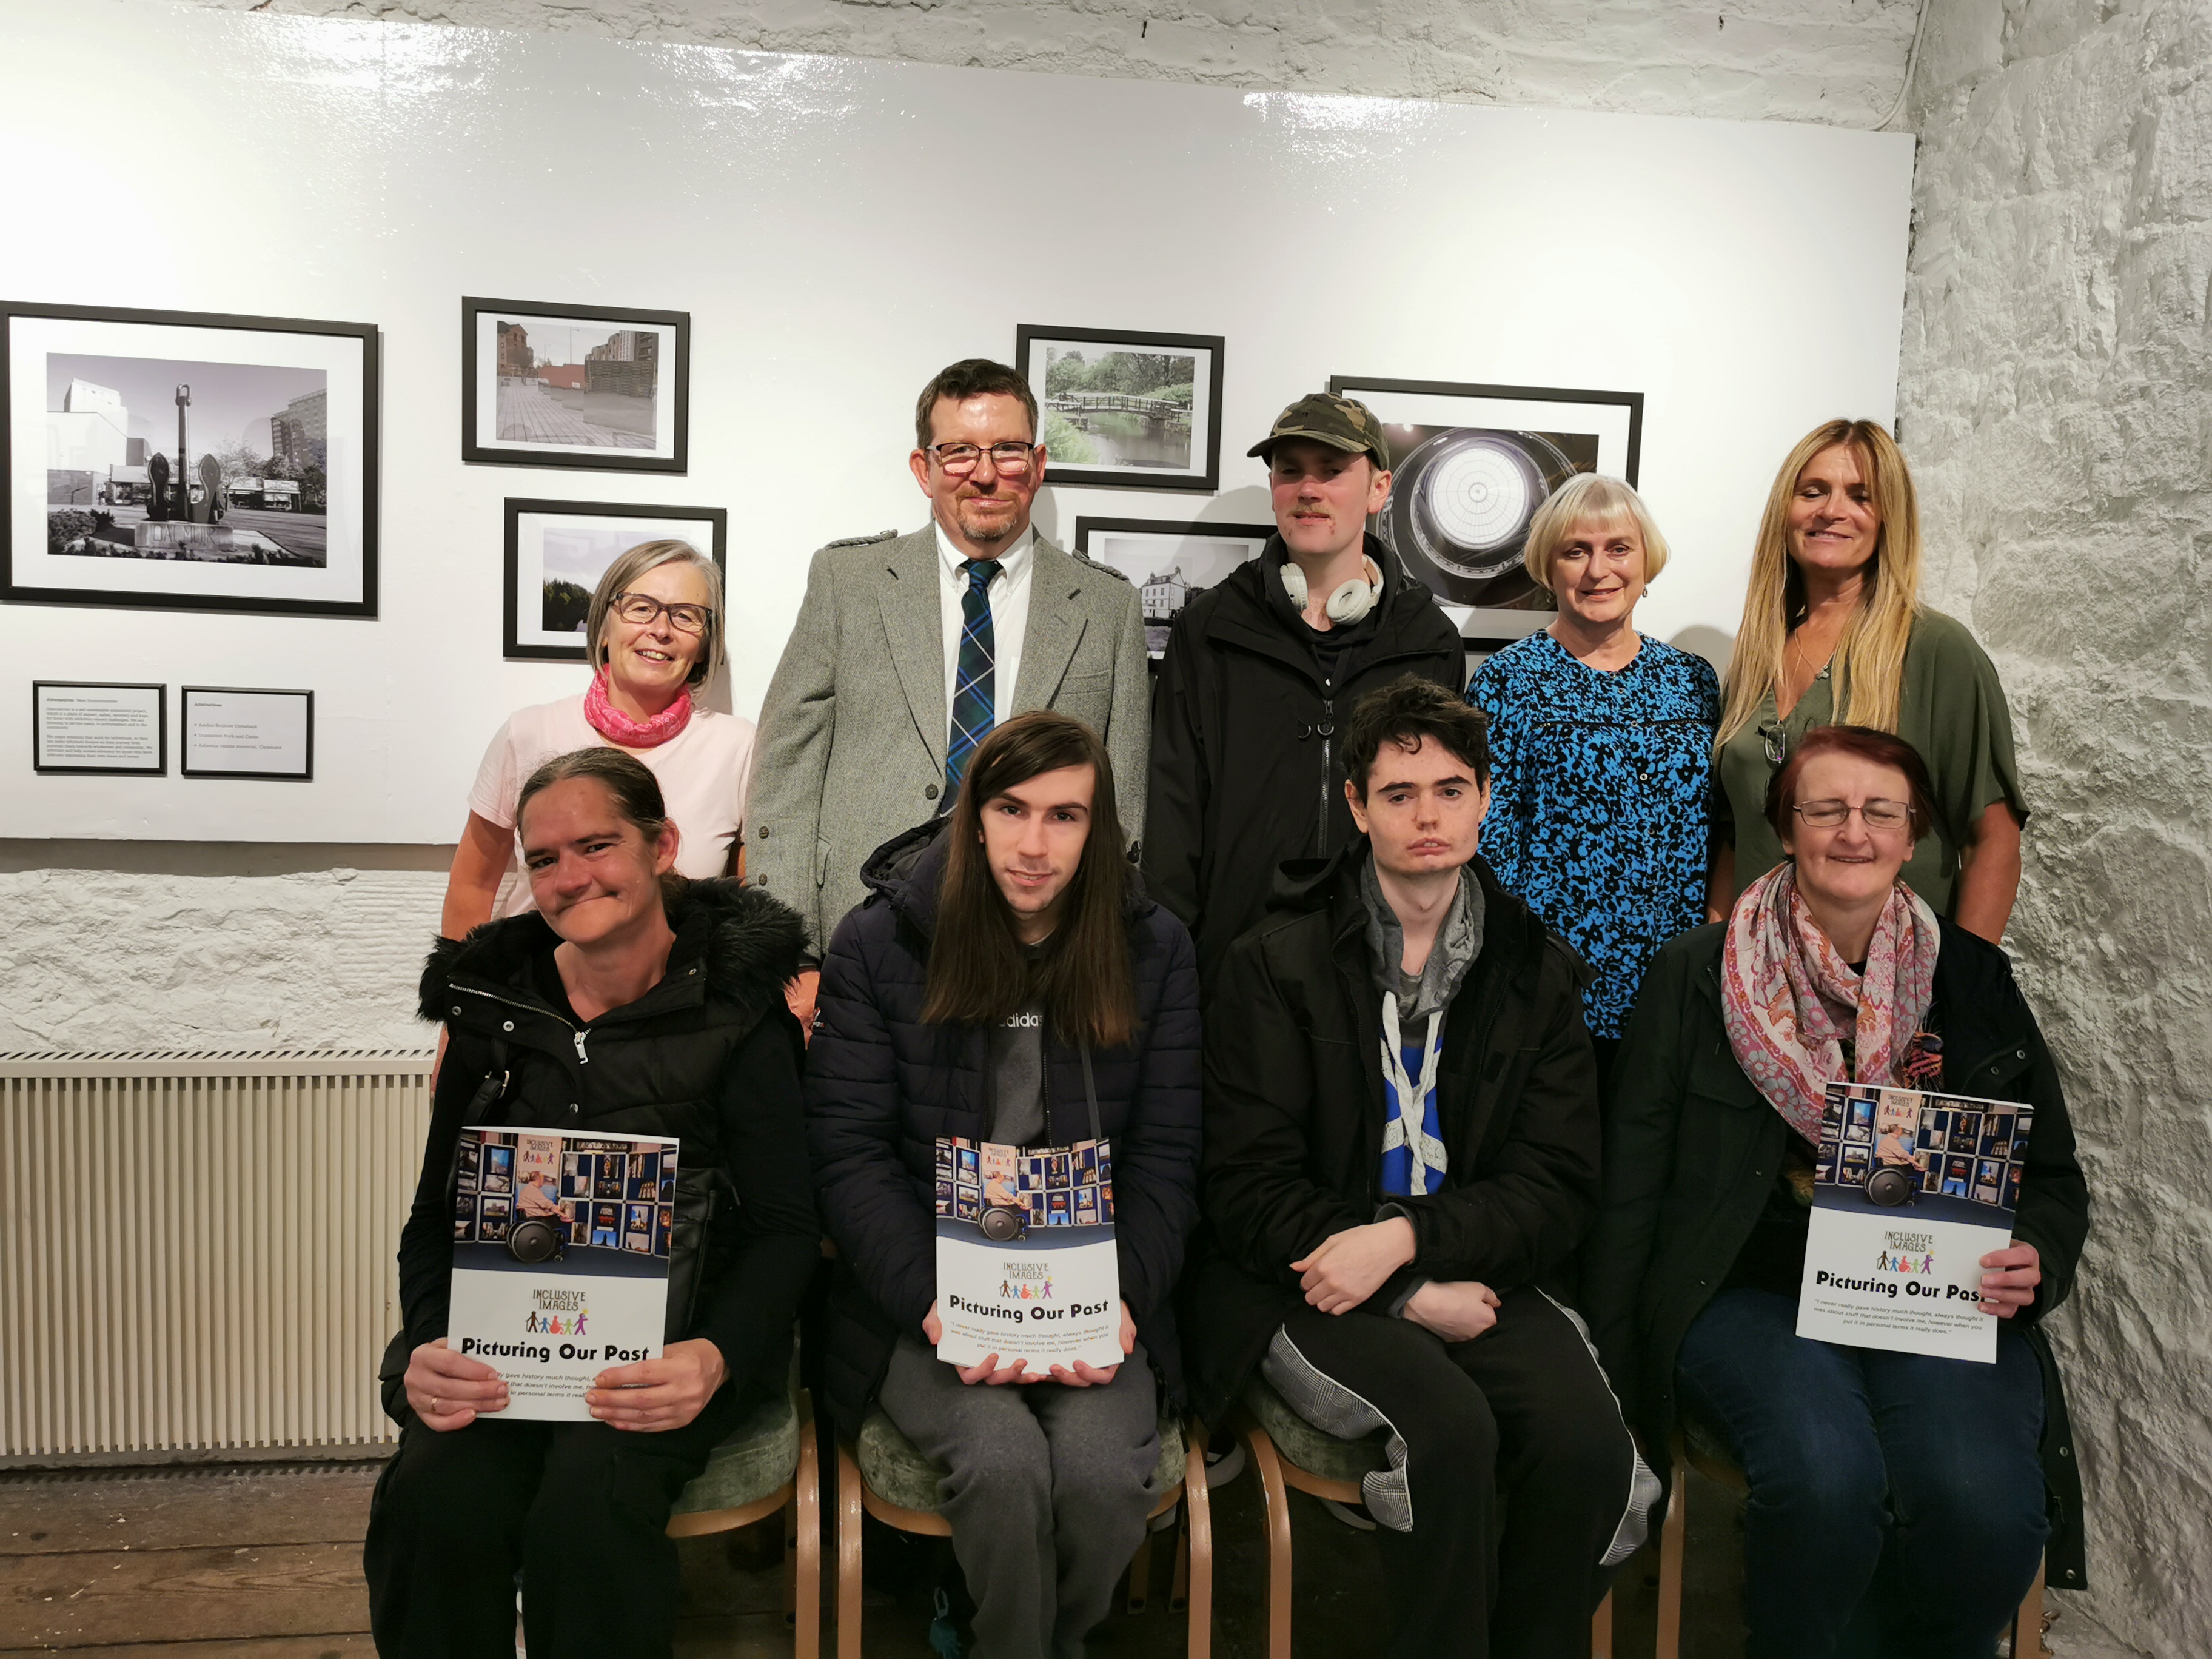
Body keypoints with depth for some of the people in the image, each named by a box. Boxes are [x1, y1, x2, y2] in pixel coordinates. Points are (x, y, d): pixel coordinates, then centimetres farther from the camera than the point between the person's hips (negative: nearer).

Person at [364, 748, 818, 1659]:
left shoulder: (734, 1007, -3)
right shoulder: (494, 1002, 8)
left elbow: (785, 1229, -4)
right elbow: (435, 1217, 8)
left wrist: (715, 1360, -24)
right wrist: (427, 1350, -13)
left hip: (675, 1334, -2)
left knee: (589, 1498, -32)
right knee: (439, 1492, -28)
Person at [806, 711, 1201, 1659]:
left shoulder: (1155, 952, 4)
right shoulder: (877, 944, -1)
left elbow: (1167, 1160, 2)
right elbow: (848, 1156, -5)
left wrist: (1119, 1297, -15)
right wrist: (936, 1303, -18)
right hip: (924, 1295, -1)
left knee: (1103, 1472, -24)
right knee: (1003, 1461, -28)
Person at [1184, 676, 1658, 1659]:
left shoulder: (1536, 971, 8)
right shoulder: (1274, 964, -1)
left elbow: (1555, 1191, 3)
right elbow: (1250, 1190, -4)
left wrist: (1407, 1239, -14)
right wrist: (1415, 1297, -12)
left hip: (1477, 1276, 3)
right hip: (1308, 1280, -3)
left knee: (1586, 1435, -23)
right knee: (1450, 1422, -29)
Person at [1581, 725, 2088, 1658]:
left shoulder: (1972, 980, 13)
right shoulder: (1697, 974, 6)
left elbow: (2054, 1178, 18)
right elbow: (1630, 1184, 4)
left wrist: (2035, 1263, -6)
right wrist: (1608, 1377, -2)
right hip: (1752, 1291, -2)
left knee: (1985, 1502, -27)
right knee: (1825, 1473, -31)